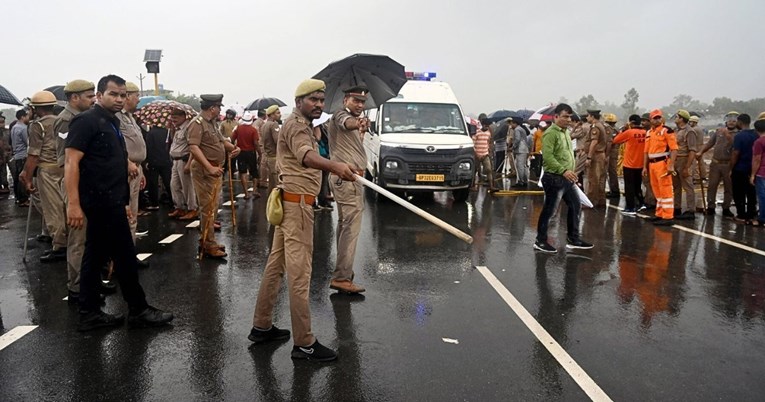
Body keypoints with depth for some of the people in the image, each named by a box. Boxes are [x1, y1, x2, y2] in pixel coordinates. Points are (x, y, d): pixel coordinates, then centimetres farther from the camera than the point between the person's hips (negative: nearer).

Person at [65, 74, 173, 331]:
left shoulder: (112, 123, 16)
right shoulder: (87, 121, -10)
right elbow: (71, 162, -17)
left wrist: (123, 201, 20)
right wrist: (73, 204, -23)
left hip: (110, 200, 9)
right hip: (101, 200, -9)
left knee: (96, 256, 11)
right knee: (124, 256, -2)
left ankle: (90, 314, 19)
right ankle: (138, 310, 9)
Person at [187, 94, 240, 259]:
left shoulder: (213, 123, 15)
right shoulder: (197, 123, -16)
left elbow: (221, 140, 24)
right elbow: (193, 148, -27)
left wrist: (233, 147, 1)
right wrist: (209, 167, -35)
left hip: (216, 170, 10)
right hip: (204, 171, -10)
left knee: (212, 207, 16)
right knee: (208, 208, -7)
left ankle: (206, 241, 27)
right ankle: (208, 245, 0)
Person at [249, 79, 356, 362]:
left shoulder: (303, 125, 21)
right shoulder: (296, 125, -13)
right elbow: (305, 155, -37)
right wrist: (334, 166, -55)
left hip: (292, 201, 11)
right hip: (297, 202, -11)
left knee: (277, 265, 15)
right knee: (299, 272, -9)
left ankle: (261, 326, 25)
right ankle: (304, 343, -5)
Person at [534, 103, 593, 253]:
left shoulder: (565, 132, 15)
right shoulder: (550, 133, -14)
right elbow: (548, 156, -24)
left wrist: (571, 172, 18)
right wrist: (563, 171, -28)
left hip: (568, 179, 9)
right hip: (554, 178, -9)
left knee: (576, 206, 13)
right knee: (549, 210, -1)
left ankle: (573, 239, 24)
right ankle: (540, 241, 12)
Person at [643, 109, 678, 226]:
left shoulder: (667, 131, -7)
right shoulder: (649, 133, 16)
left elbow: (674, 148, -13)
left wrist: (671, 165, -20)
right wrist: (645, 166, 16)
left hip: (663, 163, -8)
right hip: (652, 164, 8)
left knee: (665, 191, -7)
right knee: (657, 191, 14)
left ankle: (667, 217, -6)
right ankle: (660, 214, 24)